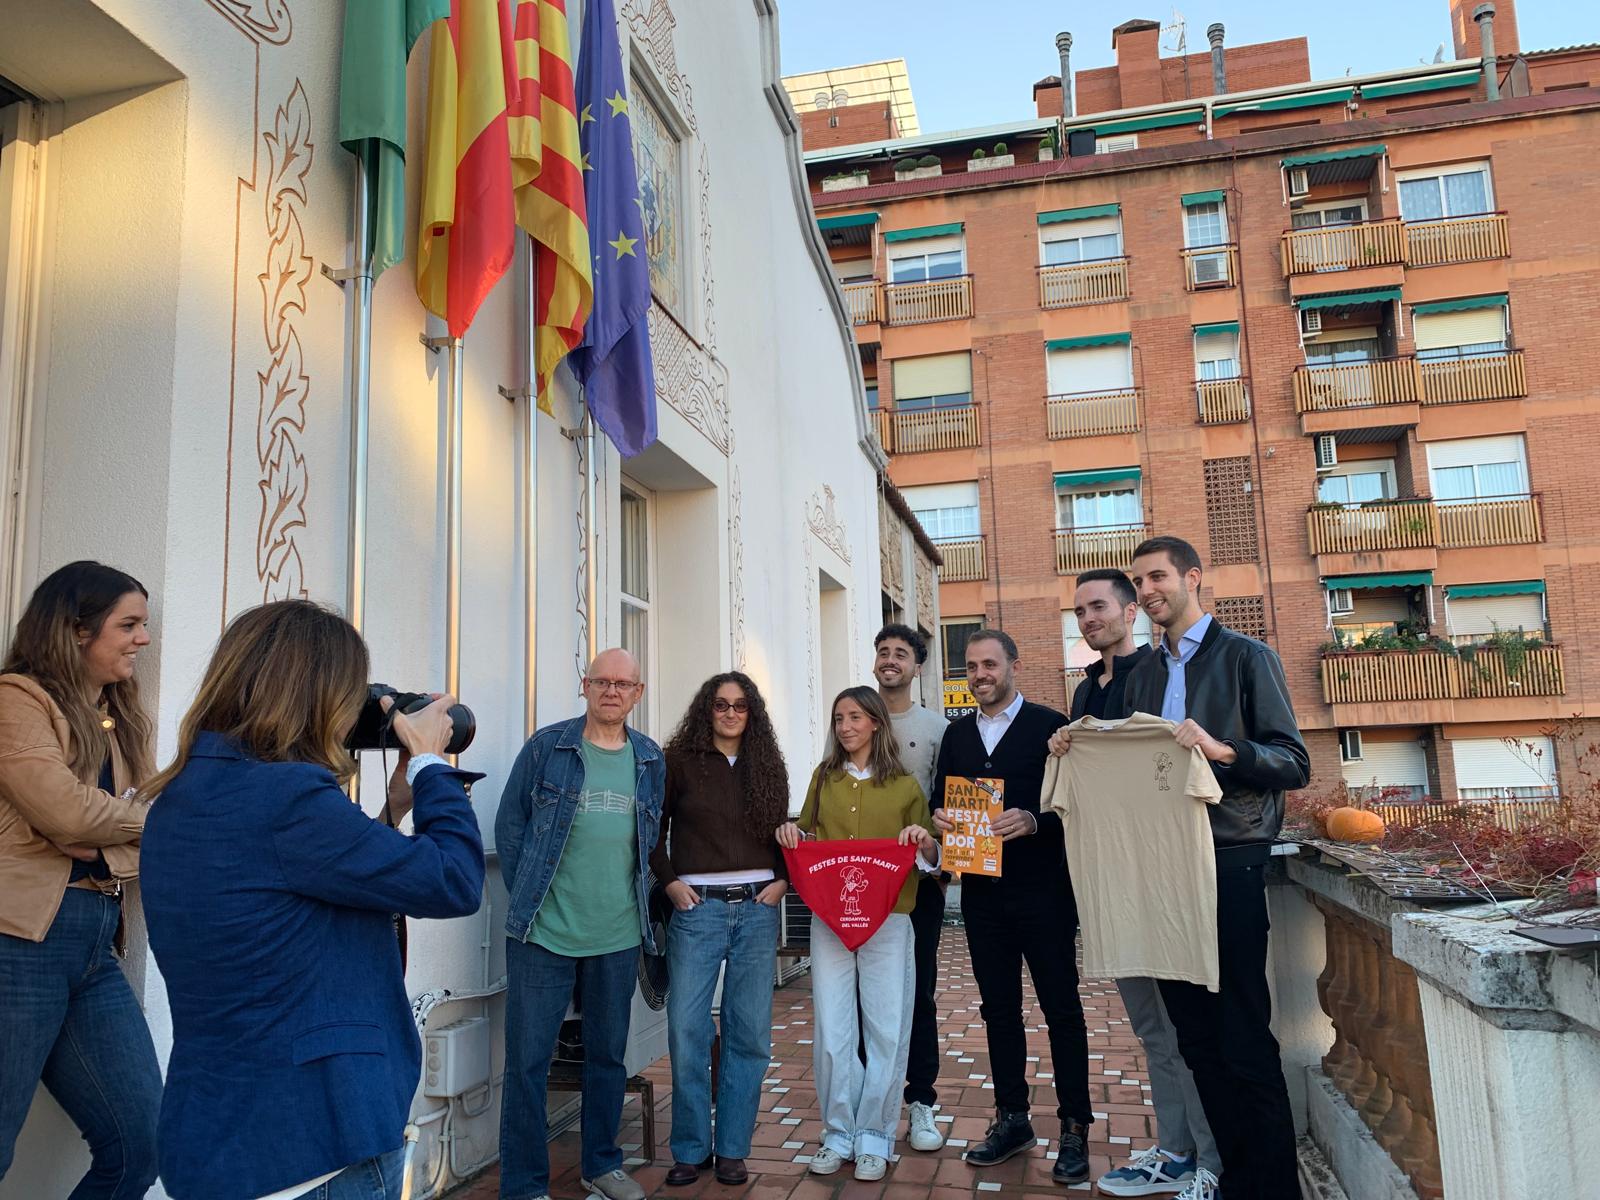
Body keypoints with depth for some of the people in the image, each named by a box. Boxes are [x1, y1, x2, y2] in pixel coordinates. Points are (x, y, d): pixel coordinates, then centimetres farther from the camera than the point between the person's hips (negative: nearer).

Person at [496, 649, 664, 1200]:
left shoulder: (650, 760, 7)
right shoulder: (546, 746, -3)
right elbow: (509, 823, 1)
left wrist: (638, 900, 8)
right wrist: (529, 898, -1)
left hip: (619, 936, 3)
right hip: (544, 933, -3)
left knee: (608, 1055, 16)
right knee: (528, 1061, 3)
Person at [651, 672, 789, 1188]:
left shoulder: (768, 767, 10)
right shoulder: (679, 762, 1)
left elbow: (781, 834, 15)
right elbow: (653, 830, 4)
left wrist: (782, 881, 1)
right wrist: (670, 882, -6)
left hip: (757, 907, 3)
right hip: (697, 907, -2)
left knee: (749, 1033, 6)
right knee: (687, 1030, -2)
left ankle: (732, 1149, 19)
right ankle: (691, 1149, 15)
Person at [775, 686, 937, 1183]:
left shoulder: (904, 785, 5)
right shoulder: (824, 777, 10)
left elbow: (931, 857, 9)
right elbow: (805, 833, 20)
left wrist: (925, 842, -12)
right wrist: (790, 832, -1)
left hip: (887, 919, -1)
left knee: (886, 1030, 2)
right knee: (831, 1031, 3)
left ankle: (874, 1137, 17)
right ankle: (838, 1134, 18)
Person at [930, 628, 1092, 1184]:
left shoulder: (1049, 726, -5)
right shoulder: (957, 733, 12)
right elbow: (940, 798, 14)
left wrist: (1033, 821, -25)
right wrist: (938, 817, -8)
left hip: (1042, 891, -5)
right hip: (982, 892, 5)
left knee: (1061, 1008, 5)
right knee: (999, 1008, 13)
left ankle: (1075, 1128, 17)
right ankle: (1011, 1118, 26)